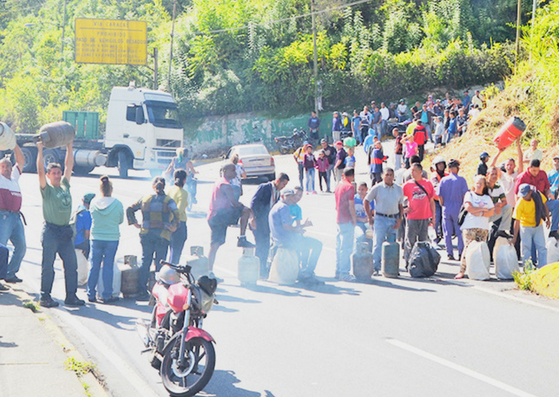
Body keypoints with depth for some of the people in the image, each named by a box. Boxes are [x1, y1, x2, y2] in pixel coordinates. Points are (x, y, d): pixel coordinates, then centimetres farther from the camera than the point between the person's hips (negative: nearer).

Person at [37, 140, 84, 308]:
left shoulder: (65, 186, 14)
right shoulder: (47, 190, -2)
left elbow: (69, 165, 16)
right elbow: (40, 171, -14)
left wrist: (69, 146, 15)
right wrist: (40, 150, -17)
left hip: (65, 232, 6)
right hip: (51, 231, -6)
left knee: (71, 264, 5)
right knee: (48, 266, -3)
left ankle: (71, 296, 12)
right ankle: (45, 297, 2)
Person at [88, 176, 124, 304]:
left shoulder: (94, 203, -6)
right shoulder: (117, 204, -11)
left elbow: (92, 217, 8)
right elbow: (121, 220, 2)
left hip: (96, 239, 2)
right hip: (112, 239, -2)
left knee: (94, 266, 10)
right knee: (108, 267, 5)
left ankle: (91, 294, 14)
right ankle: (106, 296, 8)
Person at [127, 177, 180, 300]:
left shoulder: (145, 199, 7)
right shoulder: (168, 201, -3)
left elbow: (130, 209, 8)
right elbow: (176, 214, -19)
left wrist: (134, 223, 8)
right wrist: (174, 226, -8)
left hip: (146, 234, 3)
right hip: (162, 235, -3)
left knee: (145, 262, 10)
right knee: (160, 264, 4)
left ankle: (142, 291, 7)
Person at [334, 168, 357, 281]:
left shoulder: (339, 185, 13)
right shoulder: (349, 187, -13)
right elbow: (351, 205, -16)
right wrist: (354, 219, -9)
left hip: (339, 219, 9)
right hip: (347, 220, -9)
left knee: (339, 247, 13)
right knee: (346, 247, -6)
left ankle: (338, 271, 18)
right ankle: (344, 273, -7)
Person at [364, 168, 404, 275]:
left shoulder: (399, 189, 9)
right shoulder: (377, 188, -1)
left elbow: (401, 206, 15)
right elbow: (366, 201, 3)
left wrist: (399, 220, 2)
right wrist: (370, 217, -1)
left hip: (394, 219, 3)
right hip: (380, 219, -3)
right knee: (378, 244, -8)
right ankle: (376, 268, -4)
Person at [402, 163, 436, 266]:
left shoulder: (428, 184, 6)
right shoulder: (407, 184, 1)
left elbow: (431, 201, 11)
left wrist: (433, 217, 9)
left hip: (425, 217, 2)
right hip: (412, 218, -2)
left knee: (424, 241, 9)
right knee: (410, 241, -2)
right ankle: (408, 263, 4)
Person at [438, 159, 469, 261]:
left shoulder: (443, 180, 1)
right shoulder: (461, 180, -5)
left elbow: (440, 196, 3)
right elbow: (465, 195, -6)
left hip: (446, 210, 2)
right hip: (458, 210, -2)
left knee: (447, 233, 7)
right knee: (460, 232, 4)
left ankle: (449, 253, 6)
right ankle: (461, 253, 0)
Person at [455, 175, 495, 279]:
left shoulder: (487, 198, 19)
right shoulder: (469, 195, 9)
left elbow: (491, 212, 7)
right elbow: (468, 208, -7)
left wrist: (481, 214, -9)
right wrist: (484, 209, -2)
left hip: (483, 227, 3)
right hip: (470, 226, -3)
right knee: (468, 247, -11)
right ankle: (462, 271, -10)